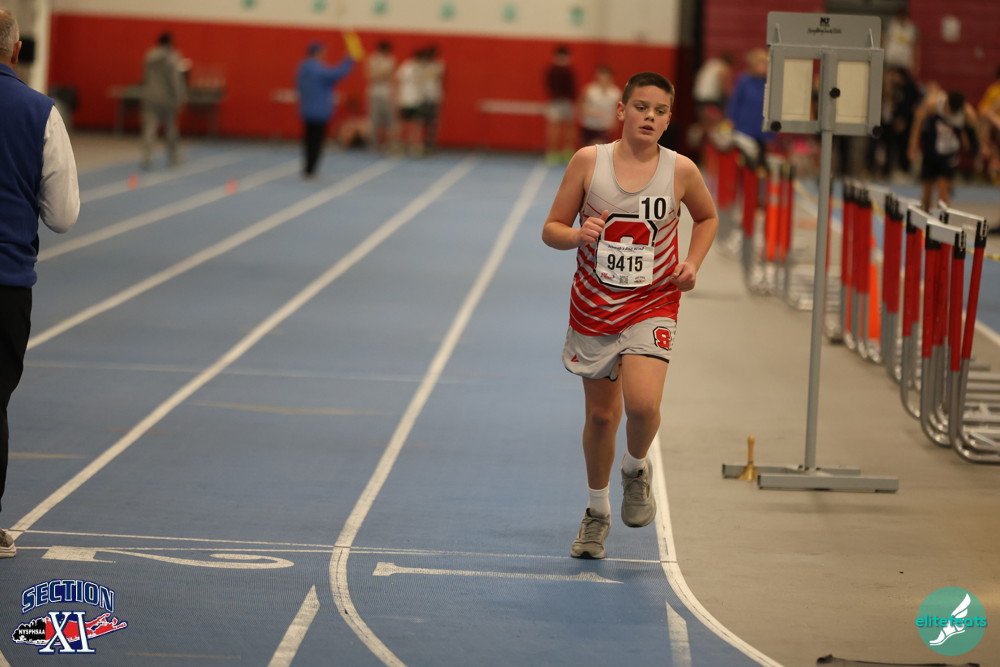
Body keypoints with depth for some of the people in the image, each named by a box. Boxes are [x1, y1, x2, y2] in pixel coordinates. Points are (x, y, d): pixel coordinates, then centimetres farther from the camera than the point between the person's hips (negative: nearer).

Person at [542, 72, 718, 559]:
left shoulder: (680, 171, -5)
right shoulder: (589, 161, -6)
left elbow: (708, 217, 16)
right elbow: (551, 230, -1)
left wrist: (692, 263, 0)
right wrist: (577, 235, -22)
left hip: (651, 305, -1)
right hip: (594, 304, 1)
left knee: (642, 403, -23)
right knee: (601, 414, 11)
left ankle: (636, 469, 11)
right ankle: (597, 511, 33)